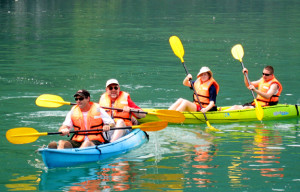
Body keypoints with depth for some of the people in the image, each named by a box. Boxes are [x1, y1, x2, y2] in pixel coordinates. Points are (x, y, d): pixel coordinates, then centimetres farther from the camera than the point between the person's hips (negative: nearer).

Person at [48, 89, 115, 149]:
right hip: (77, 142, 3)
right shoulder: (72, 112, 12)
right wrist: (63, 130, -24)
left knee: (87, 143, -38)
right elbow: (65, 126, 2)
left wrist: (108, 126, -21)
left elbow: (112, 123, 4)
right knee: (61, 143, -24)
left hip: (96, 141, -3)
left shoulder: (98, 110, 5)